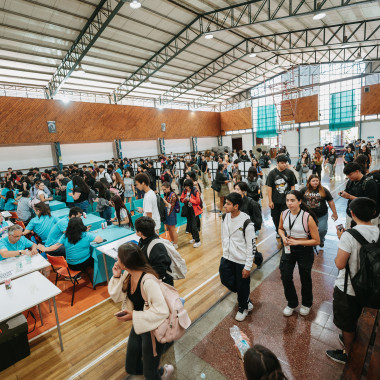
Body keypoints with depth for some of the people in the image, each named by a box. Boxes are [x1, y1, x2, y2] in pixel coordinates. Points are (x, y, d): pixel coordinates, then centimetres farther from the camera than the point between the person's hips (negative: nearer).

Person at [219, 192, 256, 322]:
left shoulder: (246, 222, -22)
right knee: (225, 279, 12)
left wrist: (248, 266, -14)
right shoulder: (225, 217, -3)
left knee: (242, 286, 9)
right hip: (227, 257, 6)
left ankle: (243, 308, 39)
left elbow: (251, 245, -16)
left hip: (241, 260, -6)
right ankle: (246, 299, 40)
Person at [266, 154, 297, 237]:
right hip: (275, 201, 1)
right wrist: (270, 201, -6)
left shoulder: (290, 172, -1)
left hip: (286, 200, -1)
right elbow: (269, 187, -4)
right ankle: (278, 232, 35)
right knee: (276, 218, 13)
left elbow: (292, 186, 5)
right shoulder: (272, 173, -4)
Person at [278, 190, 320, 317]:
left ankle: (307, 304, 47)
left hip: (304, 250, -4)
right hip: (288, 249, 4)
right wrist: (283, 237, -9)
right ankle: (292, 303, 36)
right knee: (285, 277, 9)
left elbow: (316, 241, -17)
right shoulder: (284, 214, -9)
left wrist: (297, 242, -24)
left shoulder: (308, 218, -23)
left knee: (305, 279, 18)